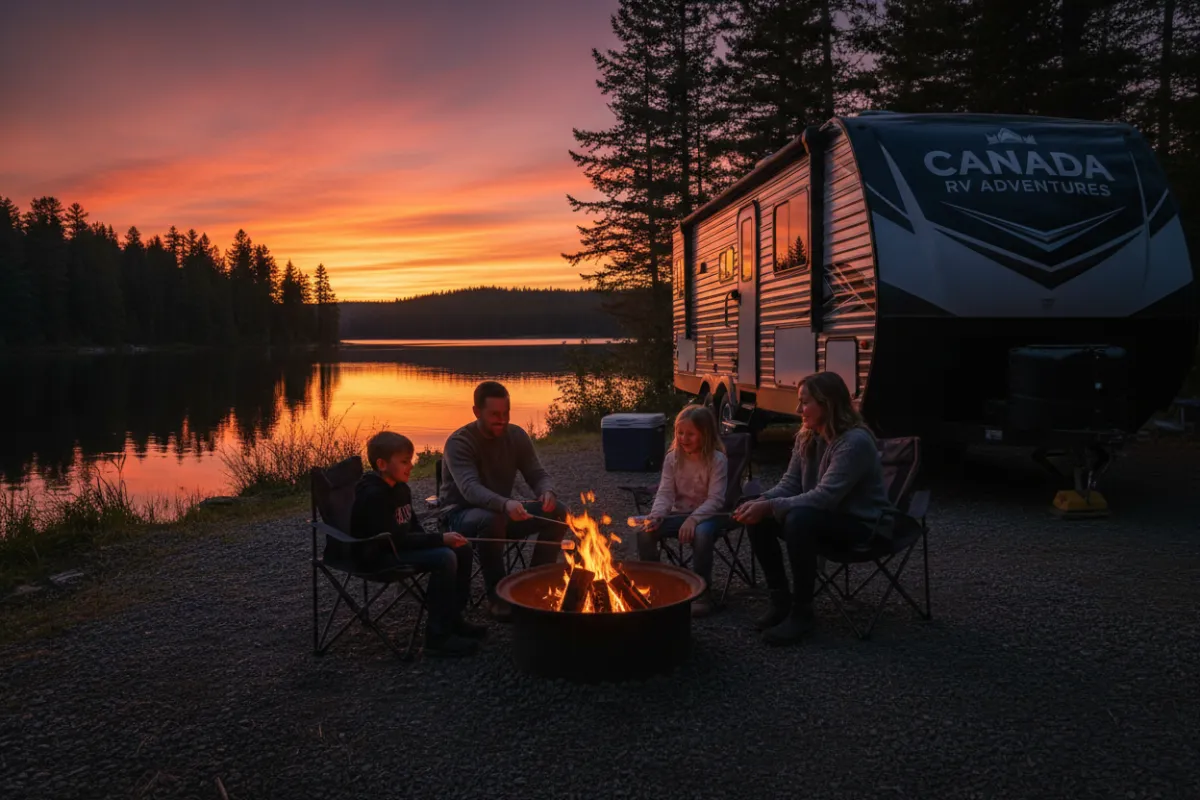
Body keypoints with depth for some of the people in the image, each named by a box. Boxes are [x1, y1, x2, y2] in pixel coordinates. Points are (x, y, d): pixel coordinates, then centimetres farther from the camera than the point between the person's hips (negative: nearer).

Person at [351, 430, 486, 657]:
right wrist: (440, 539, -27)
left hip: (402, 546, 10)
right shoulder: (372, 496, -23)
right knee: (444, 558, -27)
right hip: (379, 554, -10)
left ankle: (453, 618, 12)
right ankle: (438, 637, -21)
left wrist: (434, 540, -2)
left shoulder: (401, 489, 7)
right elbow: (396, 539, -27)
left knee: (462, 549, 0)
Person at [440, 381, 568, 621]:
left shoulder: (517, 436, -2)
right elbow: (470, 488, -35)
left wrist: (547, 492, -29)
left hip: (503, 511, 6)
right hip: (462, 514, -5)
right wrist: (505, 504, -55)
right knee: (492, 519, -40)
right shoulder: (459, 442, -20)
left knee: (558, 512, -15)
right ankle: (496, 596, -22)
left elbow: (537, 475, -3)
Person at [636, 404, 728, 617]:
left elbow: (715, 500, -19)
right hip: (680, 513, 4)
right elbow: (665, 493, -4)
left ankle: (702, 593, -22)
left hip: (707, 515, -4)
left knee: (701, 533, -39)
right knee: (645, 531, -22)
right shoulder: (673, 458, 0)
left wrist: (694, 519, -35)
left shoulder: (717, 460, -13)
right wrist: (656, 516, -24)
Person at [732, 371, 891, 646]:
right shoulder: (807, 437, 0)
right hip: (824, 515, 8)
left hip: (860, 523, -8)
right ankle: (780, 600, -1)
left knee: (799, 519, -36)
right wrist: (760, 502, -18)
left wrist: (770, 507, -35)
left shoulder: (855, 442, -26)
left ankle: (802, 611, -22)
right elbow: (790, 483, 2)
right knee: (758, 519, -13)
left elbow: (825, 497, -32)